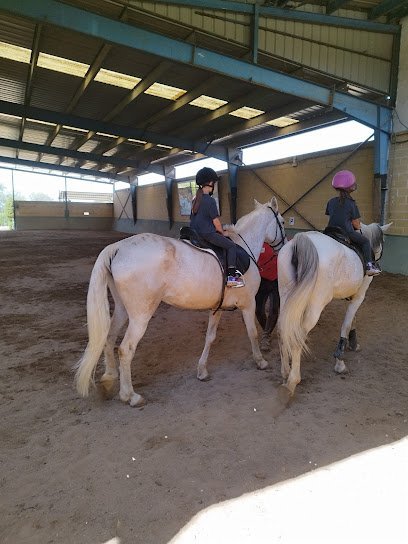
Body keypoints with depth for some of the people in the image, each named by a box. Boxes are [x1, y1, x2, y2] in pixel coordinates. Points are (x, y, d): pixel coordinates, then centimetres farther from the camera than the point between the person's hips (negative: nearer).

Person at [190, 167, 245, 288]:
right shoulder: (210, 200, -13)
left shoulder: (196, 200, 12)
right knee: (231, 246, -4)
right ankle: (231, 277, -12)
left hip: (196, 233, 9)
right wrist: (223, 234, 6)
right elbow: (216, 222, -12)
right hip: (208, 234, -9)